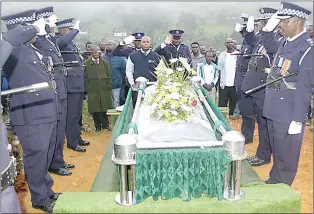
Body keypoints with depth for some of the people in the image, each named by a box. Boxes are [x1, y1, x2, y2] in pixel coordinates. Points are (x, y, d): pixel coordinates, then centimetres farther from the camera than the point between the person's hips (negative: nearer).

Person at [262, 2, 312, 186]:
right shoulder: (285, 44, 10)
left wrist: (297, 121, -17)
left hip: (289, 114, -7)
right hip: (274, 110, 8)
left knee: (286, 155, 8)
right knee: (276, 151, 21)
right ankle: (273, 181, 39)